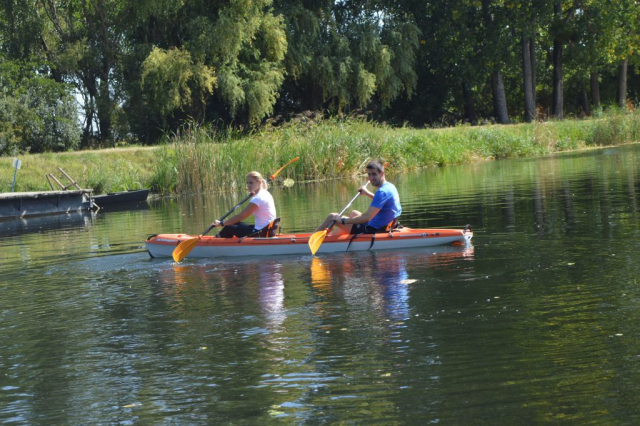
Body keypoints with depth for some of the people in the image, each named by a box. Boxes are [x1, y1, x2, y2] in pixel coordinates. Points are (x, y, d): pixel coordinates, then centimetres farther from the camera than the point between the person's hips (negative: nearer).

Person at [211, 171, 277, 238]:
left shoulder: (257, 198, -18)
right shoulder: (265, 194, 12)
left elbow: (241, 216, -19)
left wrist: (222, 223, -13)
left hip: (261, 233, -10)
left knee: (229, 228, -1)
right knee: (236, 224, 21)